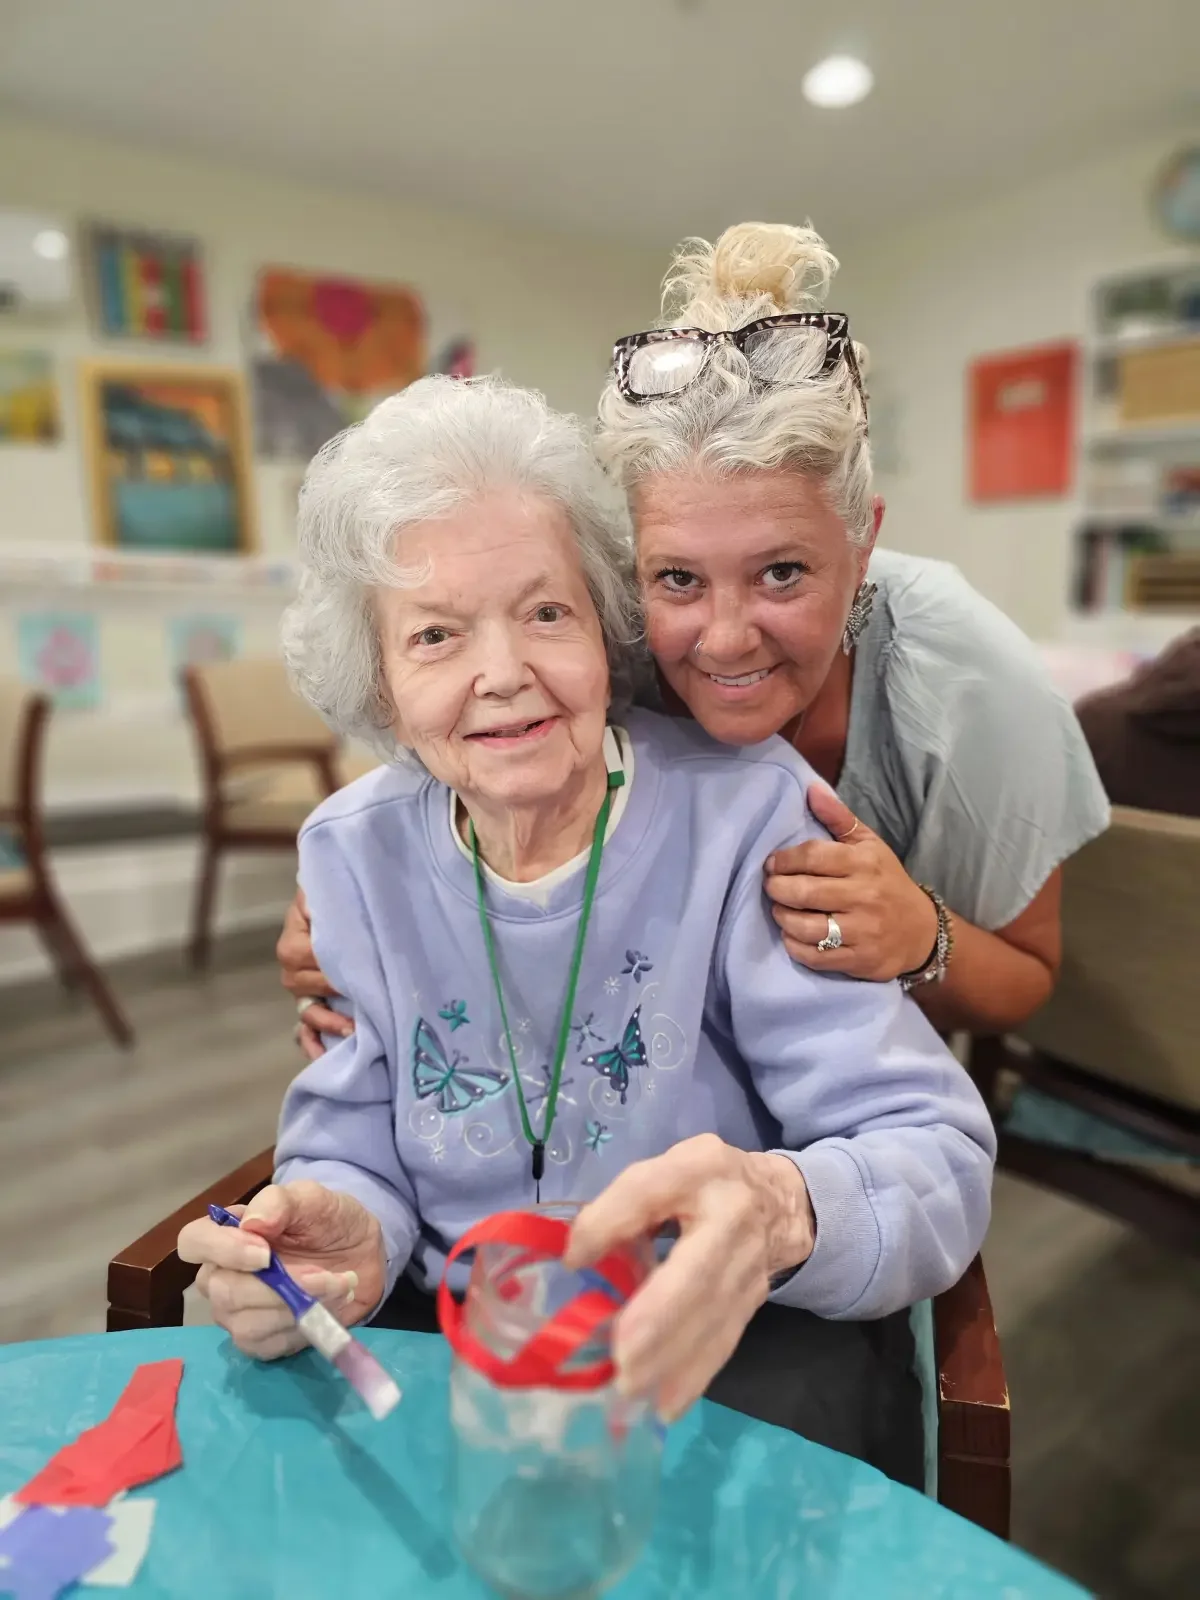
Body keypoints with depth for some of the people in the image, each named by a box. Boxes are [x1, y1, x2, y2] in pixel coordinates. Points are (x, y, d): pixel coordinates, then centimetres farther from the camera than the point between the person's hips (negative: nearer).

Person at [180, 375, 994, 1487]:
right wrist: (344, 1239, -22)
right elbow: (358, 1154, 1)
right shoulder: (354, 855, -4)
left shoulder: (745, 809, -17)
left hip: (738, 1352, -2)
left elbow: (937, 1157, -19)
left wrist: (781, 1210, -42)